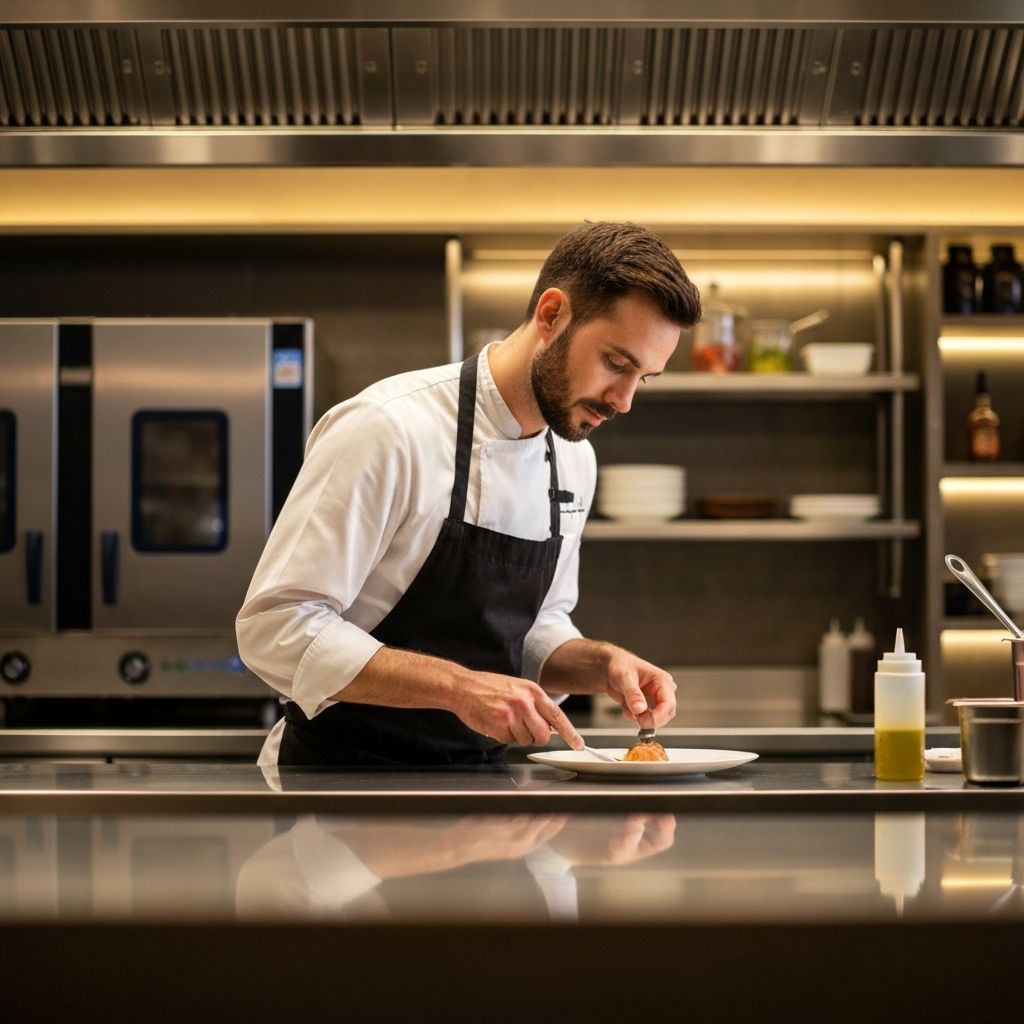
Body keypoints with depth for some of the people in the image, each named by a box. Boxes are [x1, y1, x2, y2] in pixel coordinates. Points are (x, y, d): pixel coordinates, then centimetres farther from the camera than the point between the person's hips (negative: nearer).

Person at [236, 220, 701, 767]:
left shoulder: (572, 460, 7)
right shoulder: (388, 429, -17)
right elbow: (274, 627, -19)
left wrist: (602, 664, -2)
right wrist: (456, 686, -26)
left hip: (474, 783, 7)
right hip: (342, 784, -6)